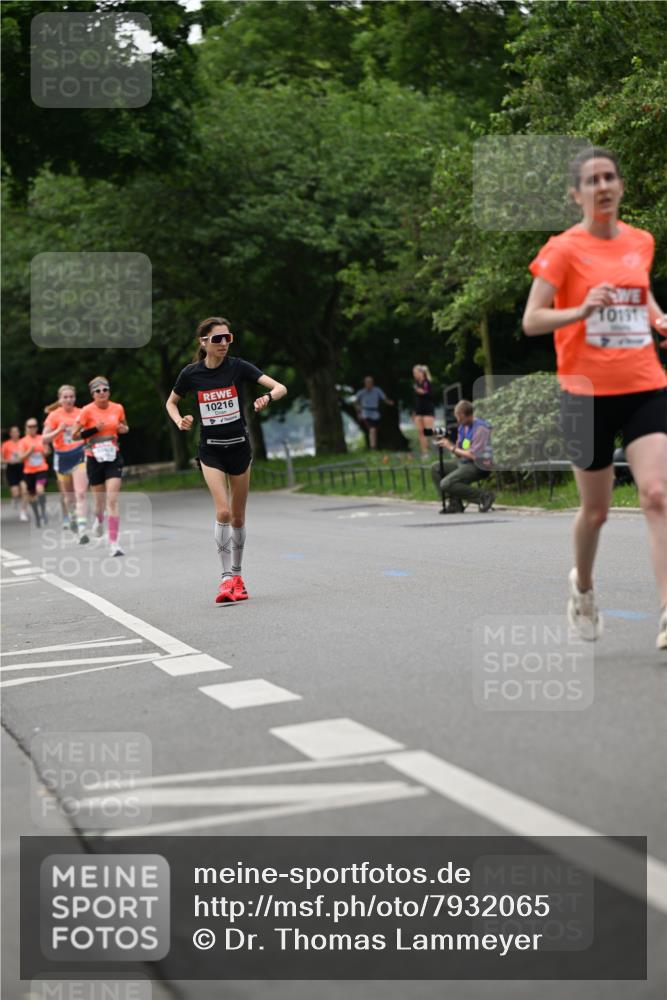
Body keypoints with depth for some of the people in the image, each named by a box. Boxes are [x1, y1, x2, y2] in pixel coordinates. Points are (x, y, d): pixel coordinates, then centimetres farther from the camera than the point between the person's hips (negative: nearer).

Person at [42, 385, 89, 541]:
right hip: (62, 458, 1)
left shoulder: (81, 414, -1)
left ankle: (81, 529, -22)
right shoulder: (54, 415, -4)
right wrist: (59, 430, -20)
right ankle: (72, 518, 44)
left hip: (79, 456, -1)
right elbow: (45, 438, -6)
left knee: (80, 493, -16)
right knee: (68, 495, 15)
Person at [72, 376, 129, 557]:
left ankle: (113, 542, -13)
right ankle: (99, 520, 47)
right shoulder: (87, 411, -8)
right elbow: (74, 435, -7)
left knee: (113, 500, -12)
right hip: (94, 459, -1)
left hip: (113, 458, 1)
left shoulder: (118, 408, 1)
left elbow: (124, 427, 19)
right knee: (99, 501, 10)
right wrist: (94, 429, -20)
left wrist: (124, 429, -5)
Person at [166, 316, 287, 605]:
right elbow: (171, 402, 13)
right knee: (223, 512, -17)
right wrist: (179, 421, -7)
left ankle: (236, 575, 25)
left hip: (239, 446, 1)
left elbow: (280, 388, -15)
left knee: (238, 516, 9)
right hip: (211, 450, -1)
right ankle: (226, 578, -13)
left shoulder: (238, 367, -8)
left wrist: (268, 397, -37)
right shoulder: (191, 373, -5)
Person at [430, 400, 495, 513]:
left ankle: (485, 495, -12)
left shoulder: (480, 428, -17)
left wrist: (452, 448, -13)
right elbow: (459, 452, 11)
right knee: (435, 468, 3)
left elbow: (473, 455, -21)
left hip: (478, 466, -9)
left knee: (446, 484, -21)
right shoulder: (462, 427, 10)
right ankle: (455, 503, -1)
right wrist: (447, 443, -8)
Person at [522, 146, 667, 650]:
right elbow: (531, 322, -9)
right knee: (596, 510, 9)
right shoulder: (563, 249, -6)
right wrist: (582, 310, -25)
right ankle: (583, 588, 38)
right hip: (588, 392, -3)